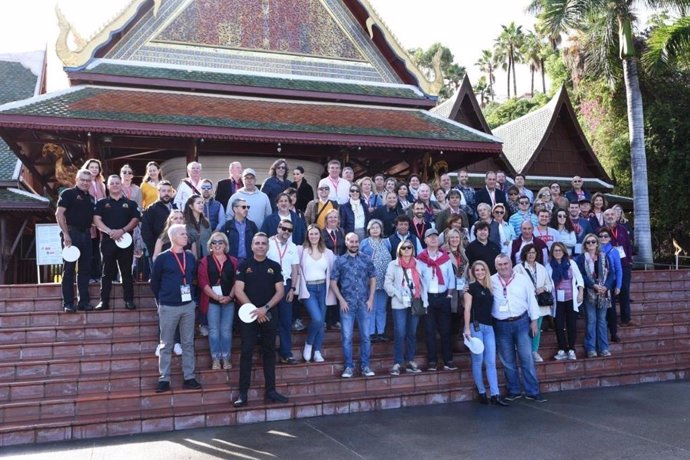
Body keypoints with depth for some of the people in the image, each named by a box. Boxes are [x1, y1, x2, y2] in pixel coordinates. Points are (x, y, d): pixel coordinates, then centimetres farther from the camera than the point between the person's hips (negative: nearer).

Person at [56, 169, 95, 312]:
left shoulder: (91, 198, 16)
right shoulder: (68, 193, -3)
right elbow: (59, 214, -10)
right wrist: (66, 234, -17)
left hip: (86, 235, 6)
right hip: (72, 234, -6)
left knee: (85, 269, 8)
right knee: (69, 269, -3)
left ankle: (84, 302, 14)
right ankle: (68, 303, 1)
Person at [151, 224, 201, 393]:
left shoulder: (190, 257, 5)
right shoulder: (162, 258, -6)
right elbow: (154, 282, 3)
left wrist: (189, 296, 13)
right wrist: (161, 302, 8)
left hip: (188, 306, 4)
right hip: (168, 307, -4)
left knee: (188, 343, 8)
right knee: (166, 345, 5)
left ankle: (189, 378, 14)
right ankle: (164, 379, 12)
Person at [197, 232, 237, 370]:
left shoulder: (233, 261, 7)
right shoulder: (205, 261, 2)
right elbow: (203, 282, -6)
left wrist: (230, 296, -10)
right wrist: (217, 297, -14)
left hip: (229, 300, 2)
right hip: (212, 301, -1)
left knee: (226, 330, 6)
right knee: (214, 330, 3)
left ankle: (226, 358, 13)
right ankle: (216, 359, 10)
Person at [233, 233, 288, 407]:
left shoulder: (274, 266, 6)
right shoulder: (244, 266, 1)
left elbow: (280, 291, 1)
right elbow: (238, 291, -5)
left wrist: (265, 308, -12)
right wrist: (254, 309, -12)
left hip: (269, 315, 2)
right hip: (249, 315, -2)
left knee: (269, 352, 8)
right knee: (246, 352, -2)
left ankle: (270, 390, 15)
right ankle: (243, 393, 2)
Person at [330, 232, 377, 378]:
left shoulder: (366, 259, 5)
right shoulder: (339, 261, 2)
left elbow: (372, 279, 8)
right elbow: (333, 282, 2)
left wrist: (371, 299, -1)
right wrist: (341, 300, -6)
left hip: (364, 303, 1)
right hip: (347, 304, -1)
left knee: (365, 336, 4)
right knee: (347, 337, 1)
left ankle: (365, 366, 13)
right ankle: (349, 366, 11)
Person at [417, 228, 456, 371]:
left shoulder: (446, 257, 5)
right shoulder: (420, 259, -1)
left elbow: (451, 277, 7)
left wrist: (449, 295, -1)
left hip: (443, 297, 1)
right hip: (427, 297, -1)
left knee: (445, 330, 4)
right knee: (430, 330, 2)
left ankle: (448, 360, 9)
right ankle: (431, 361, 7)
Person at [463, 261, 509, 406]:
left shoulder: (489, 288, 14)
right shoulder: (471, 287, -1)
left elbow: (490, 308, 16)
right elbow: (467, 308, -7)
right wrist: (467, 328, -14)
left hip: (489, 327, 5)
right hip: (476, 326, -5)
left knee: (491, 361, 1)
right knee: (478, 360, 2)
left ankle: (495, 394, 0)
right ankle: (481, 393, 11)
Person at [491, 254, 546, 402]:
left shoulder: (523, 279, 2)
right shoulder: (491, 281, 1)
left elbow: (531, 299, 5)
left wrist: (534, 320, 3)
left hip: (521, 322, 0)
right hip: (501, 325, 0)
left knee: (527, 358, 1)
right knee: (507, 361, 8)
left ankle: (532, 391, 9)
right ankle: (513, 390, 21)